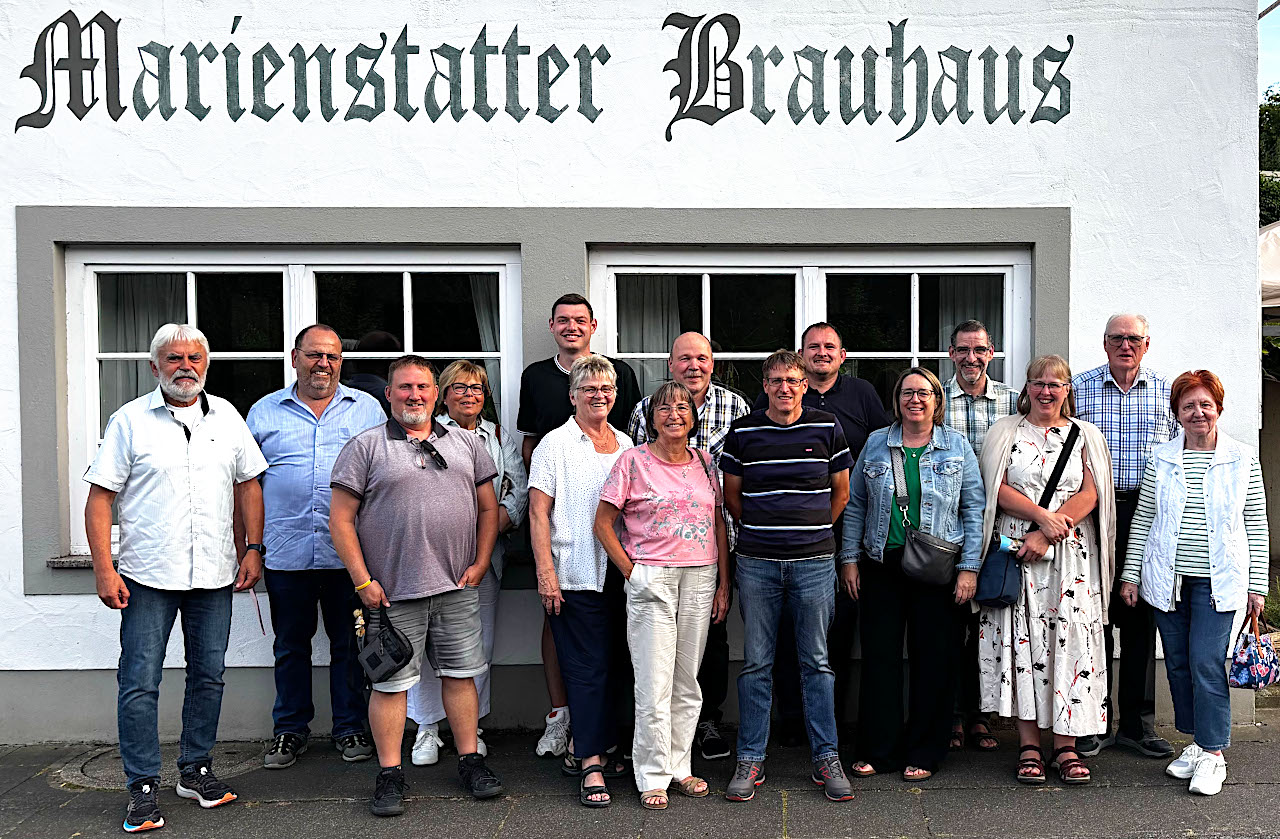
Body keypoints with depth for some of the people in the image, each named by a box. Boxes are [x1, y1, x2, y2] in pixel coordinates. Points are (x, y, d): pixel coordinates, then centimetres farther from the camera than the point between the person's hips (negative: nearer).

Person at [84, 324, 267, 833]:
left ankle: (196, 770, 26)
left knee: (209, 676, 11)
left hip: (214, 576, 3)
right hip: (148, 577, -3)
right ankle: (143, 790, 10)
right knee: (140, 683, -1)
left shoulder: (226, 416, 8)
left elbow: (248, 484, 13)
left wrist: (253, 549, 6)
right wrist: (104, 569, -10)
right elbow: (100, 498, -3)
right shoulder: (130, 420, -1)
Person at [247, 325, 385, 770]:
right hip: (286, 551, 1)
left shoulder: (367, 408, 8)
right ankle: (289, 730, 24)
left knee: (349, 644, 7)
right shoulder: (265, 411, 10)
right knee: (290, 645, 10)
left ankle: (351, 728, 21)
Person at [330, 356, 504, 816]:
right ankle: (390, 774, 16)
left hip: (457, 587, 3)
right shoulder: (365, 446, 0)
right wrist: (362, 580, -9)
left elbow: (488, 507, 14)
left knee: (461, 673, 10)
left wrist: (480, 563, 4)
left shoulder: (467, 444, 11)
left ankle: (470, 761, 23)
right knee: (391, 681, 3)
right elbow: (341, 519, -3)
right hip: (392, 590, -3)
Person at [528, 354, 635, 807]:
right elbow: (538, 512, -7)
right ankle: (592, 766, 3)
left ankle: (588, 747, 25)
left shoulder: (625, 444, 13)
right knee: (587, 668, -3)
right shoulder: (555, 444, -3)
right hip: (575, 577, -5)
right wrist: (545, 572, -14)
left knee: (613, 664, 10)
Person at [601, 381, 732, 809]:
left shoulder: (704, 462, 11)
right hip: (651, 580, -4)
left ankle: (679, 766, 24)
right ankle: (652, 778, 10)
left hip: (701, 579, 4)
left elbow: (719, 524, 14)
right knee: (654, 685, -3)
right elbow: (603, 524, -1)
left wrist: (723, 583, 9)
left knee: (687, 682, 11)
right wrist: (631, 572, -6)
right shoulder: (633, 461, -2)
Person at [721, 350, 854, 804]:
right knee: (756, 663, 5)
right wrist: (760, 529, 10)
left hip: (815, 561, 0)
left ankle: (826, 757, 17)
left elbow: (841, 491, 12)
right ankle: (750, 759, 15)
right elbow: (731, 494, 11)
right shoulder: (743, 431, 2)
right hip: (757, 563, 0)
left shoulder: (827, 428, 3)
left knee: (817, 661, 7)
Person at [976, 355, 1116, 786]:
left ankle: (1066, 746, 5)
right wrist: (1043, 515, -15)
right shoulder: (1005, 432, 10)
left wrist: (1047, 534, -11)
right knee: (1021, 641, -3)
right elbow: (999, 490, -1)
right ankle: (1029, 746, 4)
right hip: (1015, 553, 0)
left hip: (1071, 554, 1)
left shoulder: (1085, 435, 11)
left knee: (1069, 641, -4)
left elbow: (1089, 495, 0)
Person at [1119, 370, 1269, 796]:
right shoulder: (1161, 459, 5)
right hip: (1168, 580, 3)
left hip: (1217, 581, -2)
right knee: (1178, 663, 8)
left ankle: (1213, 754, 5)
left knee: (1207, 664, -7)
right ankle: (1196, 742, 23)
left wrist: (1257, 585, 1)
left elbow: (1256, 525, 4)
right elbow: (1142, 518, 8)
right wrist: (1130, 574, 5)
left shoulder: (1243, 459, 2)